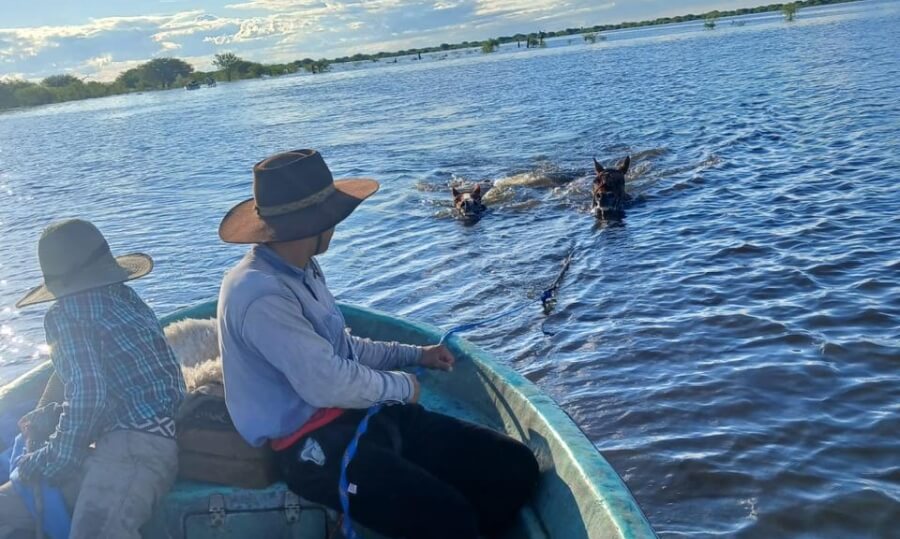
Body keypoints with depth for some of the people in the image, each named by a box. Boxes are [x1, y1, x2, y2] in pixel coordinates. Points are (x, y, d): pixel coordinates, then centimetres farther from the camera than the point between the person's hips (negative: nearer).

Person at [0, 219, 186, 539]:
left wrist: (51, 460, 0)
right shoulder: (125, 299, 22)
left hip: (132, 446, -9)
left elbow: (88, 394, -12)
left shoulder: (66, 314, -1)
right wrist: (49, 417, 25)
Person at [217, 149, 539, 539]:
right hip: (314, 443, -9)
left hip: (356, 414, 9)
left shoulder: (300, 269, 10)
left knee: (515, 464, -1)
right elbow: (327, 383, -24)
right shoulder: (261, 295, -21)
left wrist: (414, 354, 18)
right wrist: (401, 386, -7)